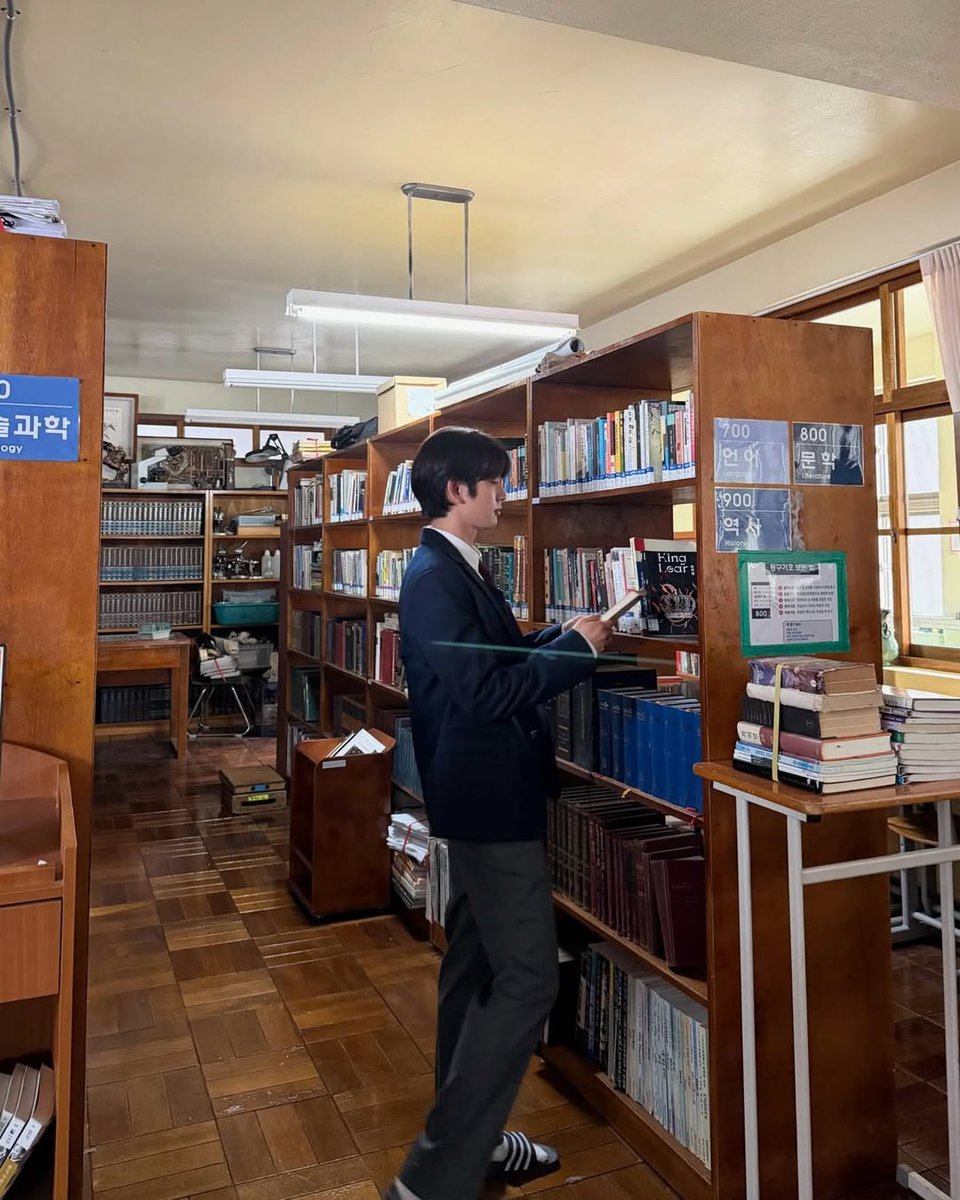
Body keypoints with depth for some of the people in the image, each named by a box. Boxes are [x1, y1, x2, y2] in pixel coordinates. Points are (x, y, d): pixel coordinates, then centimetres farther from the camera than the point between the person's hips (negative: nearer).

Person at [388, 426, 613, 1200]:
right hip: (492, 797, -10)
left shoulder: (458, 570, 11)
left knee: (477, 967, 17)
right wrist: (579, 647, -16)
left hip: (483, 795, 10)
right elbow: (485, 691, -26)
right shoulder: (435, 578, -20)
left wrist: (564, 636, 5)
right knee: (527, 978, -4)